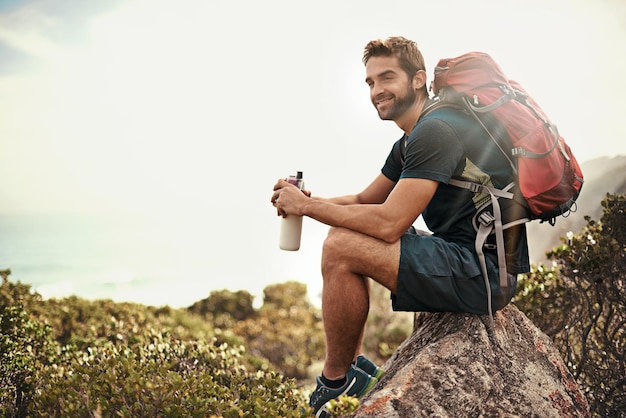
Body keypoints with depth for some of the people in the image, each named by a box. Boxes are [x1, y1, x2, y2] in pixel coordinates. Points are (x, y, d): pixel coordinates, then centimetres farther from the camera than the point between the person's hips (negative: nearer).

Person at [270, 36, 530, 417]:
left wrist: (307, 205, -13)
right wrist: (304, 200, 3)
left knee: (341, 249, -18)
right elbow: (365, 201, 20)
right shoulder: (410, 142, 16)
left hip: (486, 273, -11)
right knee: (346, 235, 17)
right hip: (467, 260, 11)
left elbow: (388, 223, -24)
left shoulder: (435, 131, -17)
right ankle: (355, 363, 16)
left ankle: (337, 381, -2)